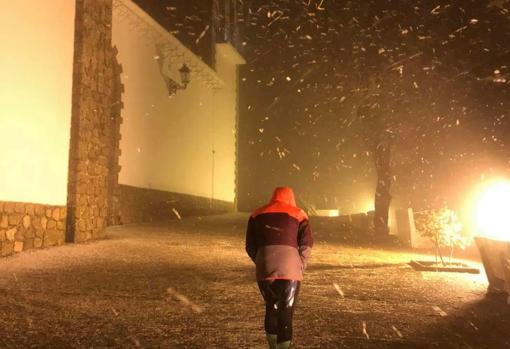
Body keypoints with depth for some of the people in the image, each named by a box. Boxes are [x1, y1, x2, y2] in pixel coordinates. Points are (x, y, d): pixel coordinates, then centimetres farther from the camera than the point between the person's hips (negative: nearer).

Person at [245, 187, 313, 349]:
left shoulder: (257, 215, 16)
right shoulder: (298, 214, 9)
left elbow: (250, 246, 11)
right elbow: (306, 245, -2)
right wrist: (300, 267, 7)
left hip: (264, 269, 3)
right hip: (289, 270, -3)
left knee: (271, 308, 22)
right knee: (286, 313, 3)